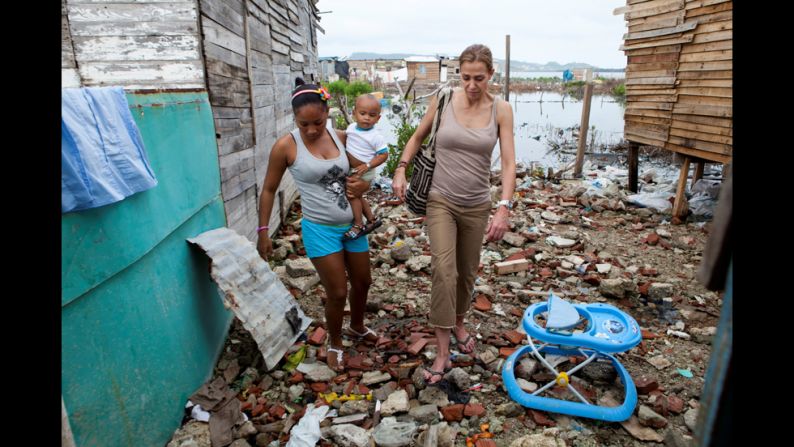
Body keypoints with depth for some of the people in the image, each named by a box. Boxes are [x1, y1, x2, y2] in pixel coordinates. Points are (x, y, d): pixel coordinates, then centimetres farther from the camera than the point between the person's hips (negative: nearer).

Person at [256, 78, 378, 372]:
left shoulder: (341, 137, -3)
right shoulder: (286, 146, -12)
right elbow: (269, 190, -3)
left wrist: (365, 185, -11)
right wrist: (263, 231, -3)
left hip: (353, 224, 5)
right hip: (320, 229, -4)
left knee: (363, 282, 19)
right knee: (337, 292, 3)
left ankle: (357, 326, 49)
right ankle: (335, 344, 32)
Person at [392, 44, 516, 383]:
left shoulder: (501, 110, -6)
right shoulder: (443, 101, -6)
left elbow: (509, 162, -11)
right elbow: (417, 137, 9)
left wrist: (504, 208, -22)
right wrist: (400, 170, -2)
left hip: (477, 205, 2)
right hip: (441, 200, -1)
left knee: (467, 272, 16)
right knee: (443, 270, -13)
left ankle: (459, 323, 43)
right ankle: (442, 353, -3)